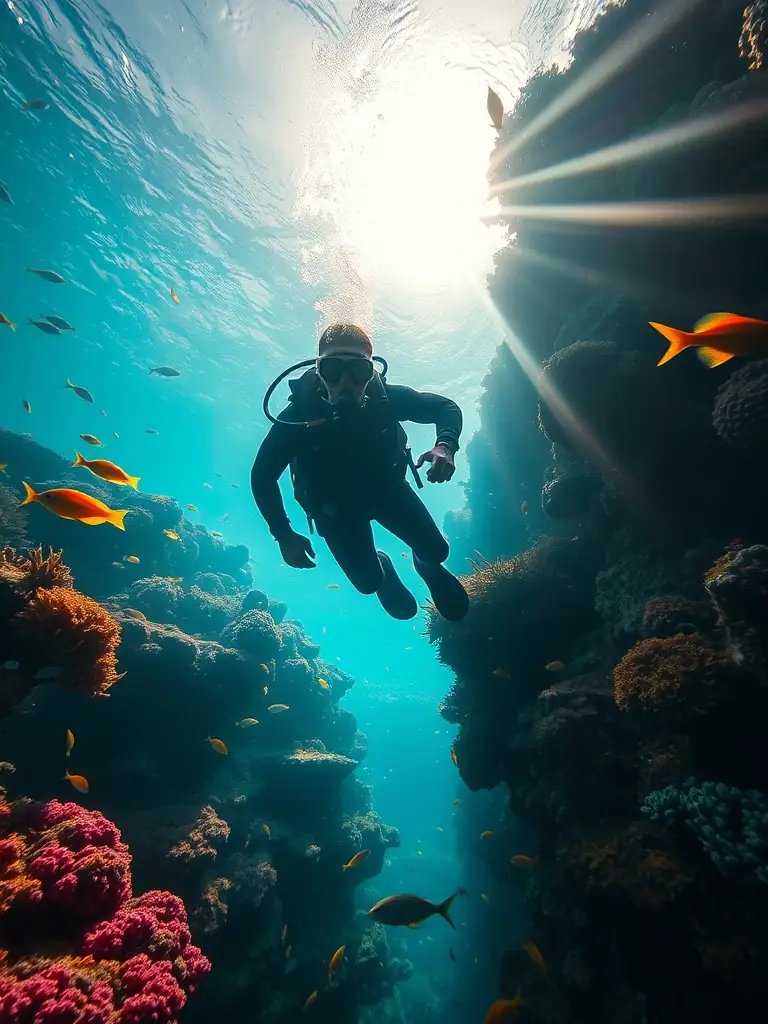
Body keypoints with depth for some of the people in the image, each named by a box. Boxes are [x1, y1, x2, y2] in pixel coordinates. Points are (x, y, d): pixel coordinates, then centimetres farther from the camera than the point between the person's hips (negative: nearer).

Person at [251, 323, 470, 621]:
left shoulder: (385, 397, -29)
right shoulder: (298, 415, -32)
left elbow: (446, 407, -15)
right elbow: (261, 477, -21)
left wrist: (445, 445, -37)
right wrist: (283, 535, -24)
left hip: (387, 487, 2)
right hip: (335, 505, -1)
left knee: (436, 550, -2)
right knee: (368, 582, -2)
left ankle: (426, 564, 38)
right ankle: (382, 569, 38)